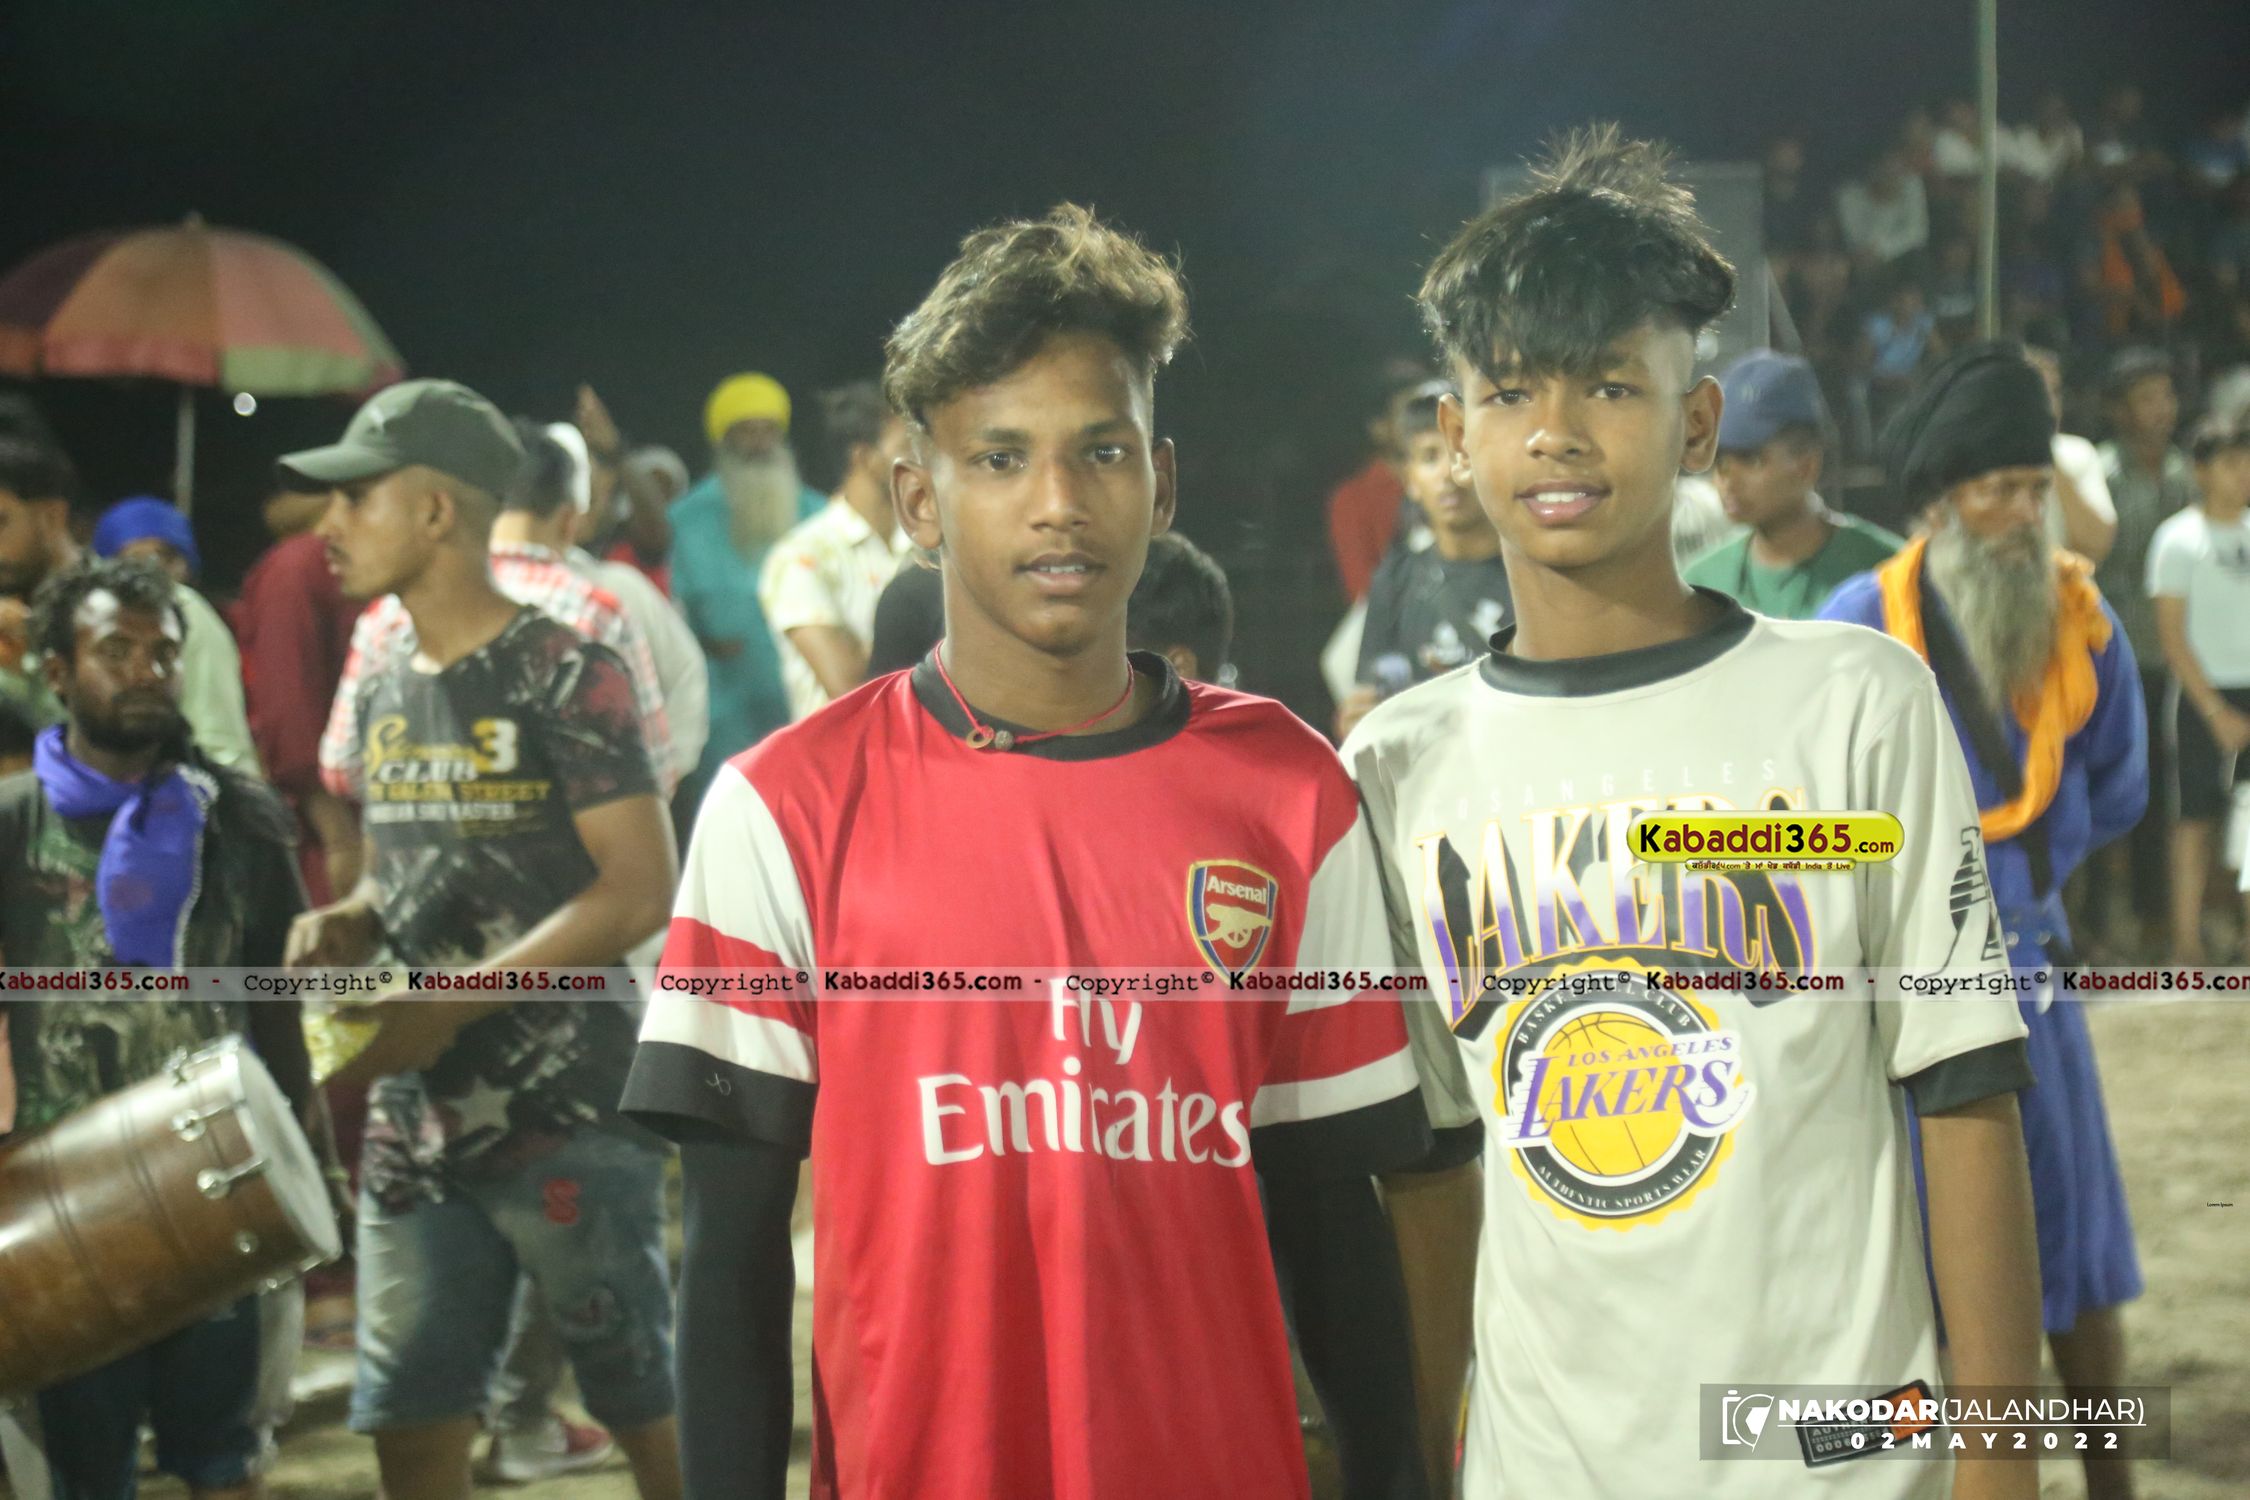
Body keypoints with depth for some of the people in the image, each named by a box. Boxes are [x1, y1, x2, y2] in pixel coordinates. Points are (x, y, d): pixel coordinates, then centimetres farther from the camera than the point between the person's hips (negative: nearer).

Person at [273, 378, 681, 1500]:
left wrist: (449, 1005, -19)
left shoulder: (565, 677, -11)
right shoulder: (384, 692, 11)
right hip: (418, 1122, 7)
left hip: (568, 1114, -7)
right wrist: (349, 925, -1)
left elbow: (640, 893, -16)